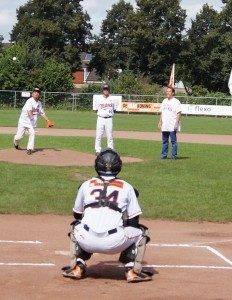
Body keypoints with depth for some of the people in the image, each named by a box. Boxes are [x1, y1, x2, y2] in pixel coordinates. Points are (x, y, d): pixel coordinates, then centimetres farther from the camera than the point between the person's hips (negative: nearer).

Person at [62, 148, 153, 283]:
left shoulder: (86, 185, 17)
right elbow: (134, 221, 15)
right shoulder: (127, 187, 13)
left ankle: (77, 267, 21)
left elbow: (77, 215, 30)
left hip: (87, 241, 2)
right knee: (141, 232, 25)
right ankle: (133, 270, 12)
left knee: (76, 227, 36)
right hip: (115, 243, -2)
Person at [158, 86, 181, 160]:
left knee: (173, 141, -3)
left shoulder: (176, 102, -7)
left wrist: (176, 123, -18)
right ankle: (164, 155, 18)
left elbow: (178, 113, -11)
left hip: (172, 126, -7)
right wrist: (160, 122, 15)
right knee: (164, 141, 11)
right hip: (164, 126, 7)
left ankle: (174, 156, 2)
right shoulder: (164, 101, 15)